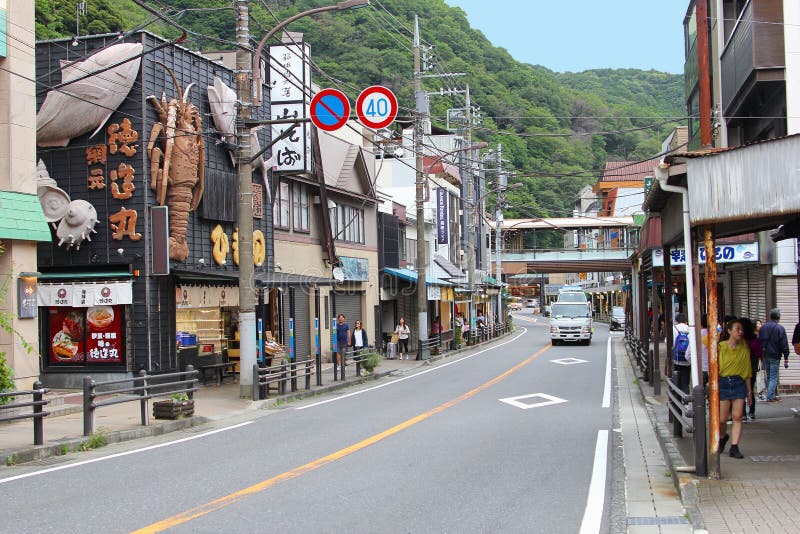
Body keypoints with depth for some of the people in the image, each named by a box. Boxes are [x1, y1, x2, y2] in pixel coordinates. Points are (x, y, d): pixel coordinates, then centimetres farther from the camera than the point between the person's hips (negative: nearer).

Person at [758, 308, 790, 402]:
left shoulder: (763, 327, 7)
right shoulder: (780, 328, -10)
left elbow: (759, 341, 11)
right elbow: (784, 344, -10)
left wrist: (761, 355, 17)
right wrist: (786, 358, -6)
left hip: (765, 355, 5)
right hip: (775, 356, -5)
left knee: (769, 377, 14)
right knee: (773, 377, -3)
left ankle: (773, 395, 20)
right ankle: (770, 397, -8)